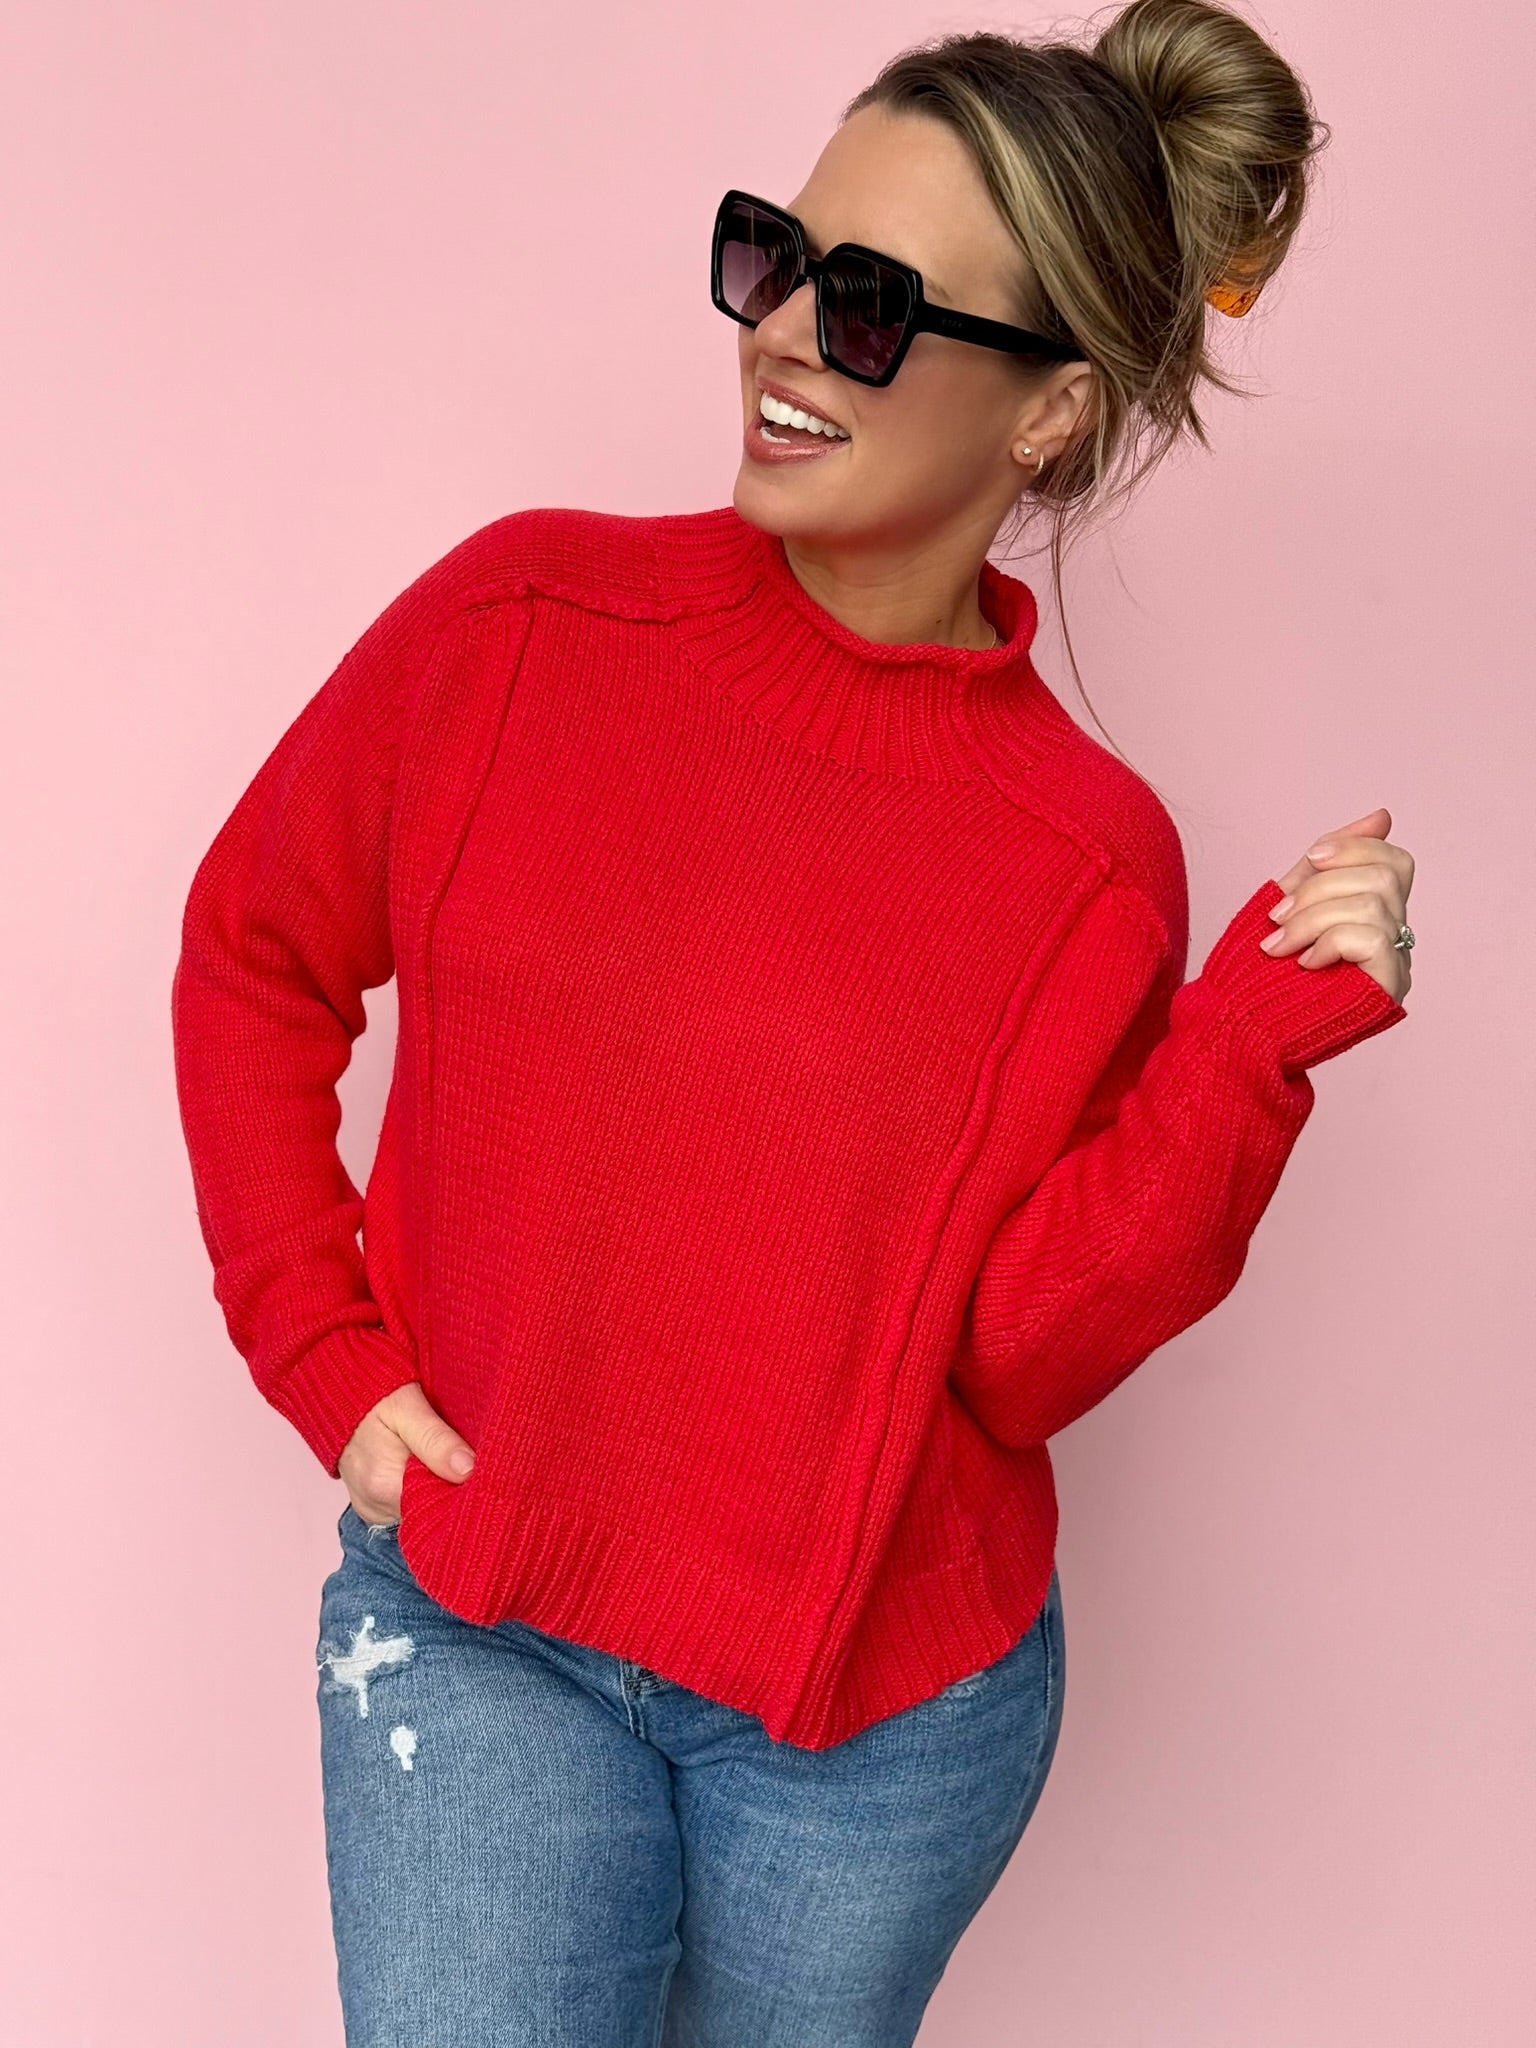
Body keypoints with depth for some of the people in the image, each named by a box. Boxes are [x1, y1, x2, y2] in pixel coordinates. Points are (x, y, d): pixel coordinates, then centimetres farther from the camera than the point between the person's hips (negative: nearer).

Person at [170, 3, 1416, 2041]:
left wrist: (1253, 1047, -22)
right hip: (476, 1637, 0)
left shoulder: (1090, 856, -10)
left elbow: (1020, 1353, -11)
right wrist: (324, 1355, -3)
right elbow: (253, 957, 3)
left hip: (883, 1711, 1)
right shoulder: (523, 620, -9)